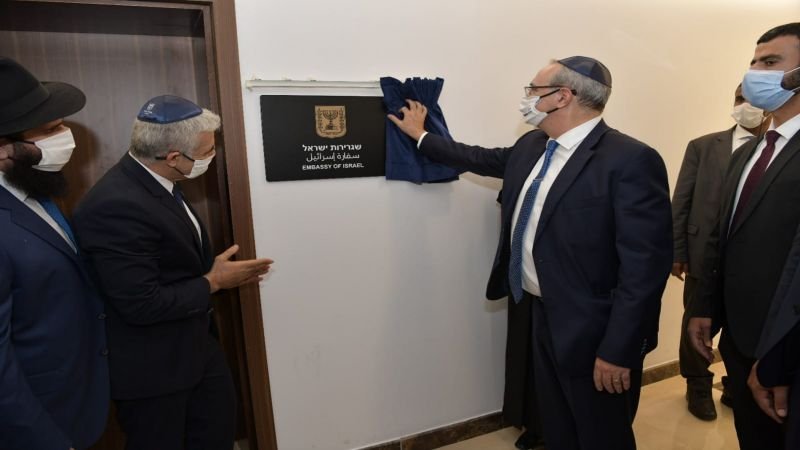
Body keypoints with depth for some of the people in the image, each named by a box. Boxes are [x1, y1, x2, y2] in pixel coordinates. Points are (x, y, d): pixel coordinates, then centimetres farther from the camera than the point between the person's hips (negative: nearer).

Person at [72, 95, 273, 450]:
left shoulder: (156, 180, -1)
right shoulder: (116, 207, -30)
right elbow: (142, 305, -28)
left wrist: (218, 270, -3)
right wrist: (213, 282, -17)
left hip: (196, 344, 8)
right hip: (150, 366, -8)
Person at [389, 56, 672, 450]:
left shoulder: (630, 161, -21)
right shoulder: (531, 147, 5)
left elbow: (644, 265, -23)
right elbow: (484, 159, 23)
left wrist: (617, 350, -22)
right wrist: (421, 136, 29)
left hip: (591, 330, -7)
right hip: (542, 316, 8)